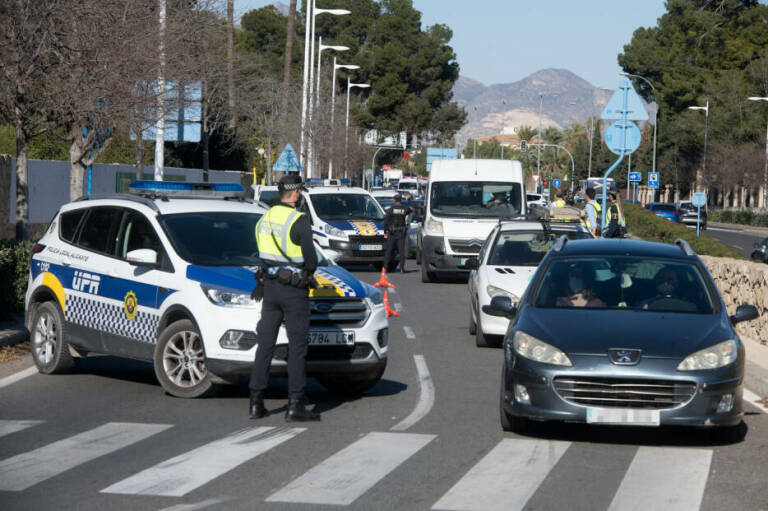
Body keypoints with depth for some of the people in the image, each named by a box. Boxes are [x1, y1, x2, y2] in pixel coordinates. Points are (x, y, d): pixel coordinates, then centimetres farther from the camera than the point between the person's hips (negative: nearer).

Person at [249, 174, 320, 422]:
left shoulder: (264, 219, 9)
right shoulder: (299, 221, -13)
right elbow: (311, 258, -13)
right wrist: (307, 275, 6)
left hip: (270, 287, 7)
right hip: (293, 289, -7)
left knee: (265, 343, 10)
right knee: (297, 345, -2)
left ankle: (256, 402, 10)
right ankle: (295, 405, -4)